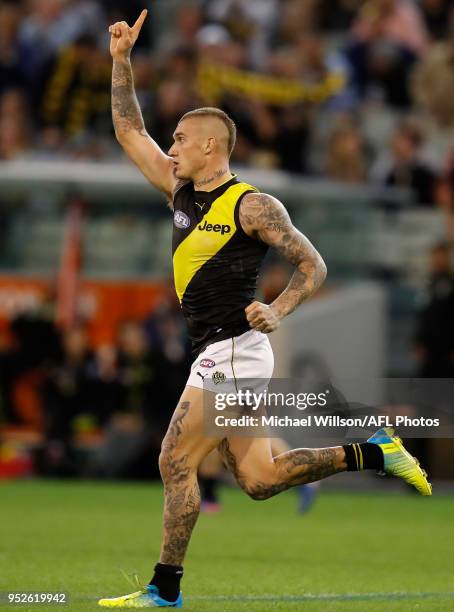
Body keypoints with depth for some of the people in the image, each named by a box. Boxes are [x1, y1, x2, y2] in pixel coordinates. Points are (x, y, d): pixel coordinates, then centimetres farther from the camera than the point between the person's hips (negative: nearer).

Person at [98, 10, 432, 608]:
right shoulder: (181, 191, 12)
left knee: (176, 464, -8)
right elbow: (129, 131, 18)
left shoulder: (251, 205, -9)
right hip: (217, 355, 8)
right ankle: (374, 452, 14)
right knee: (259, 479, 7)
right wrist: (121, 59, 10)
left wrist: (276, 311, -21)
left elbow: (313, 264, -6)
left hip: (234, 350, -8)